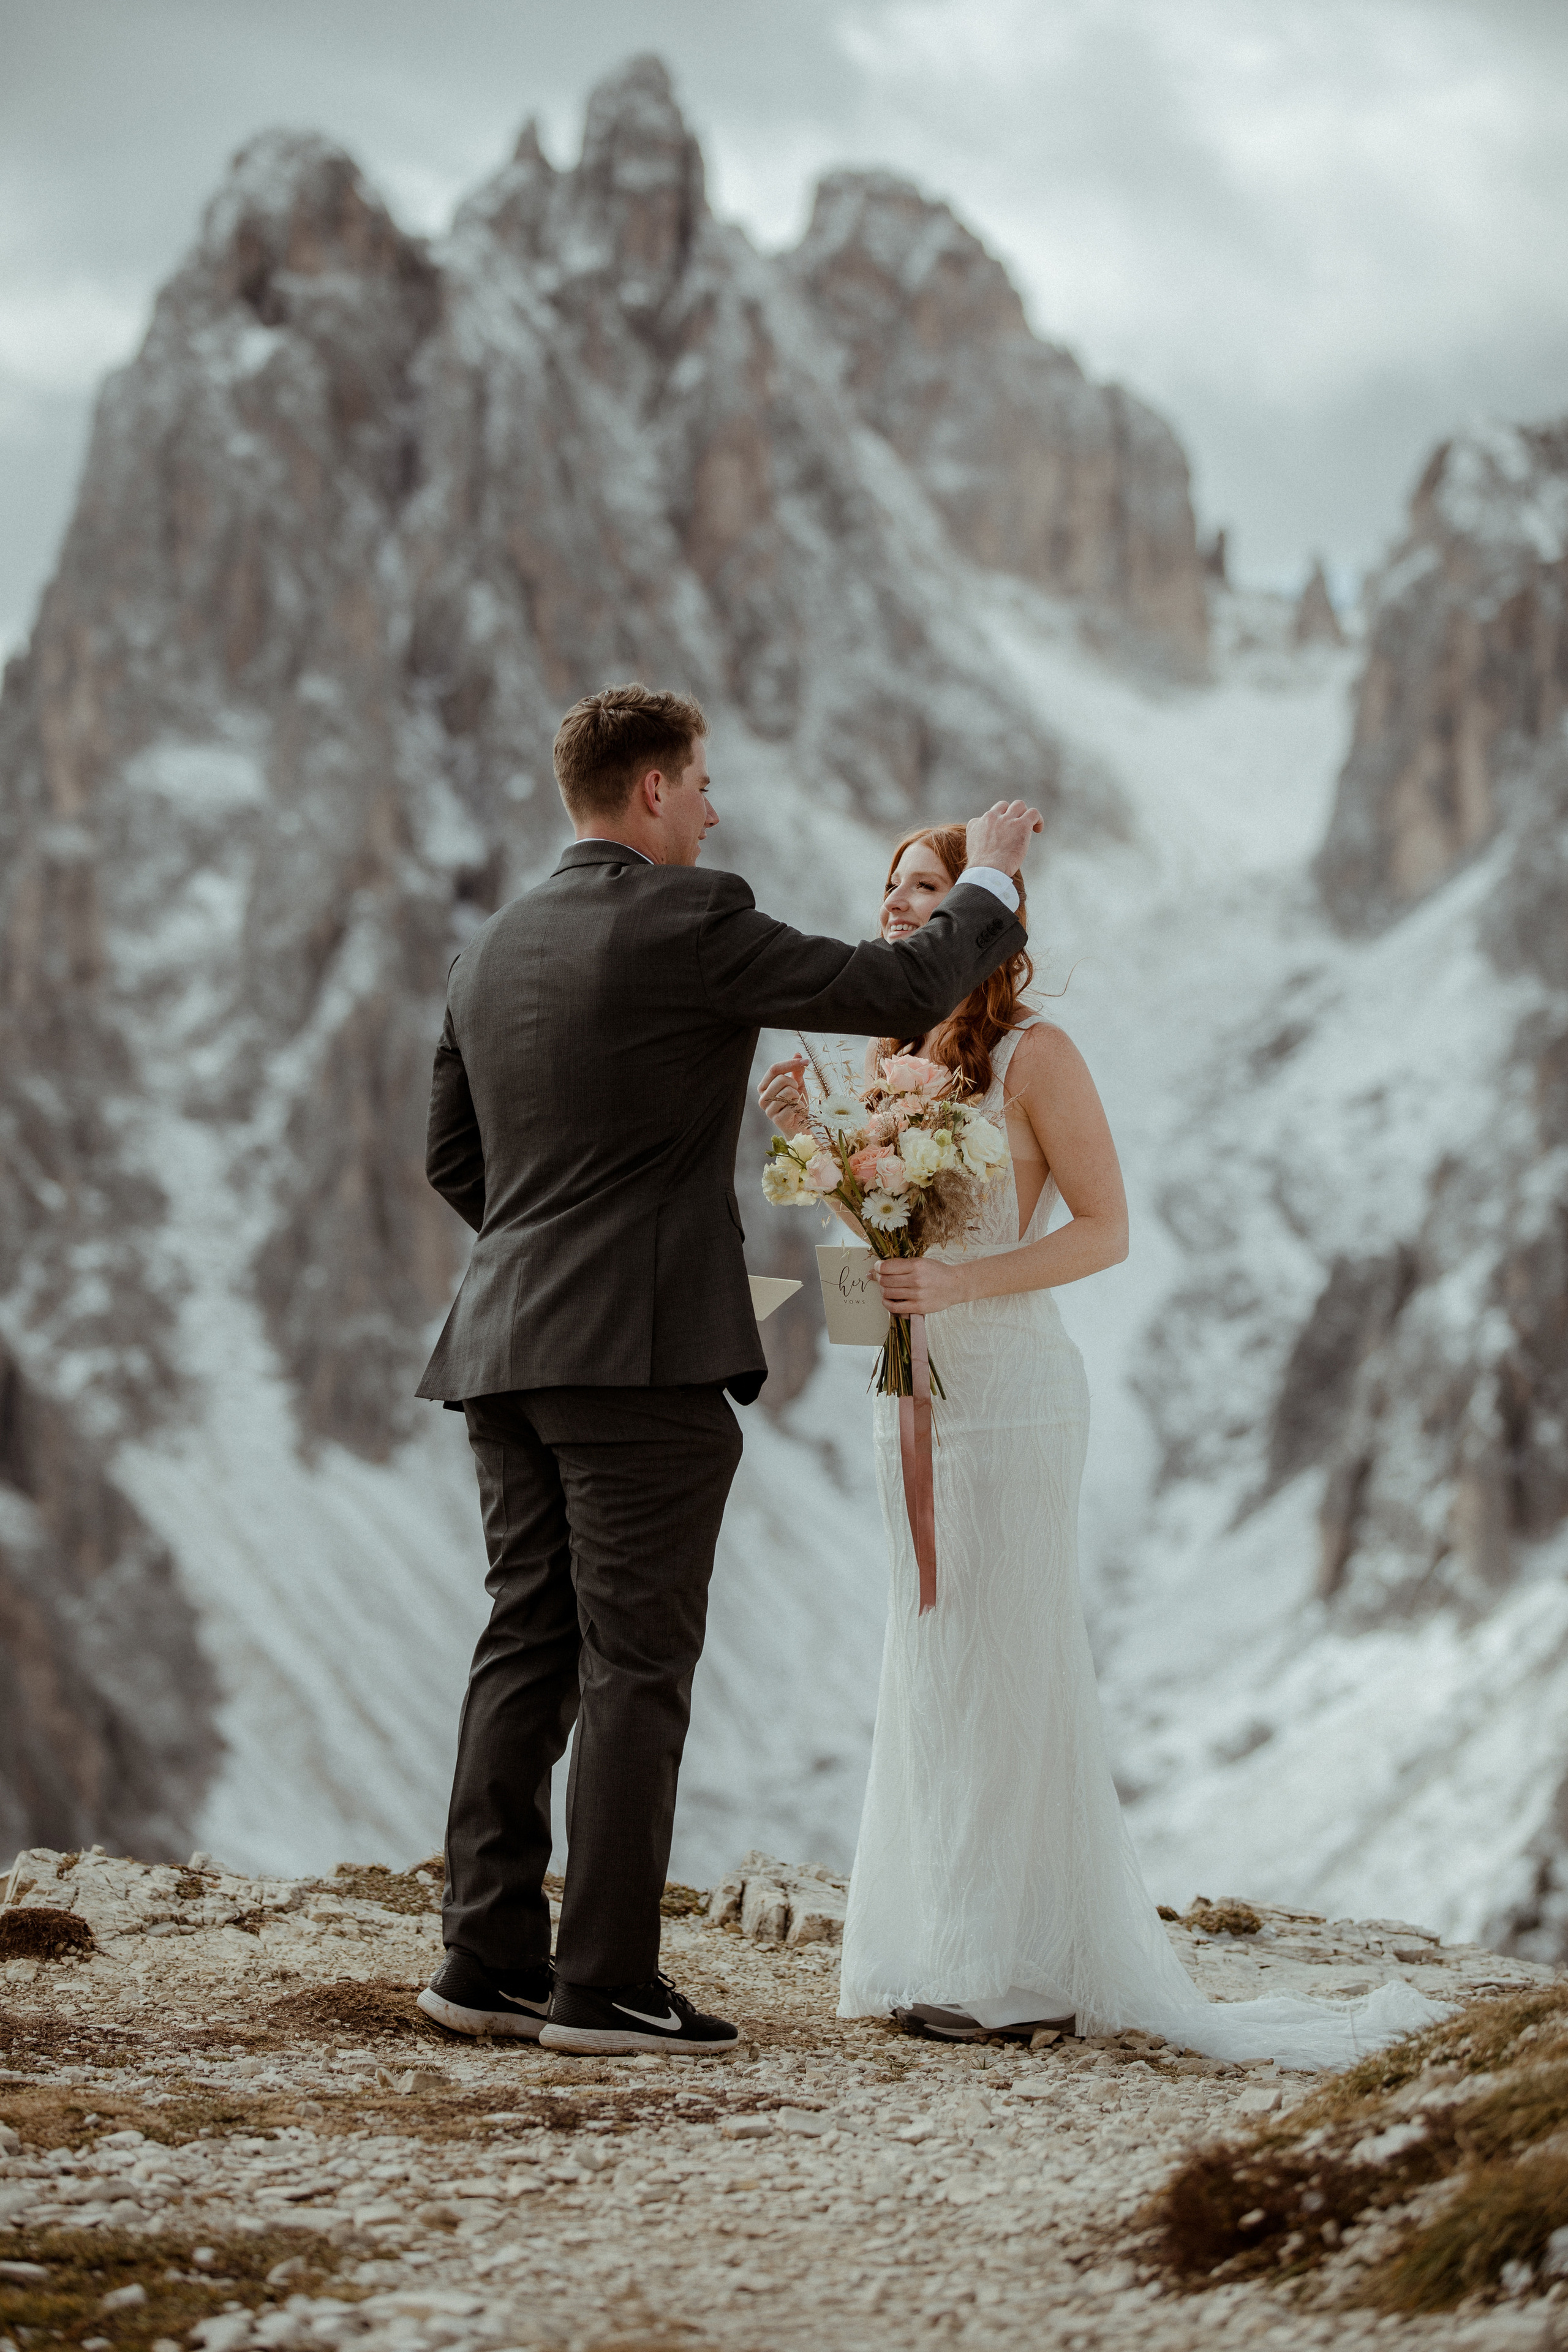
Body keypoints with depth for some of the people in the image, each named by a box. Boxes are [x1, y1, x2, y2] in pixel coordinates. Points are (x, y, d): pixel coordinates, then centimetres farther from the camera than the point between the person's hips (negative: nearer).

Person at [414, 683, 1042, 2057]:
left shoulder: (493, 951, 14)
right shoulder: (689, 922, -9)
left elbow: (452, 1159, 21)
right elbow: (906, 990, -7)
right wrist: (991, 881, 9)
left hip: (506, 1348, 8)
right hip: (647, 1352, -8)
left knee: (526, 1650, 10)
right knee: (636, 1667, -4)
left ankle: (490, 1959, 11)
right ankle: (606, 1984, -4)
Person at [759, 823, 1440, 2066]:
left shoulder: (1035, 1056, -9)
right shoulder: (895, 1055, 12)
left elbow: (1104, 1230, -10)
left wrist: (963, 1282, -22)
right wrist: (814, 1133, 4)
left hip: (1010, 1387, -8)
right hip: (913, 1388, 8)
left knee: (1008, 1666, -5)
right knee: (929, 1667, 8)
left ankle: (1025, 1970, 1)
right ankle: (941, 1951, 14)